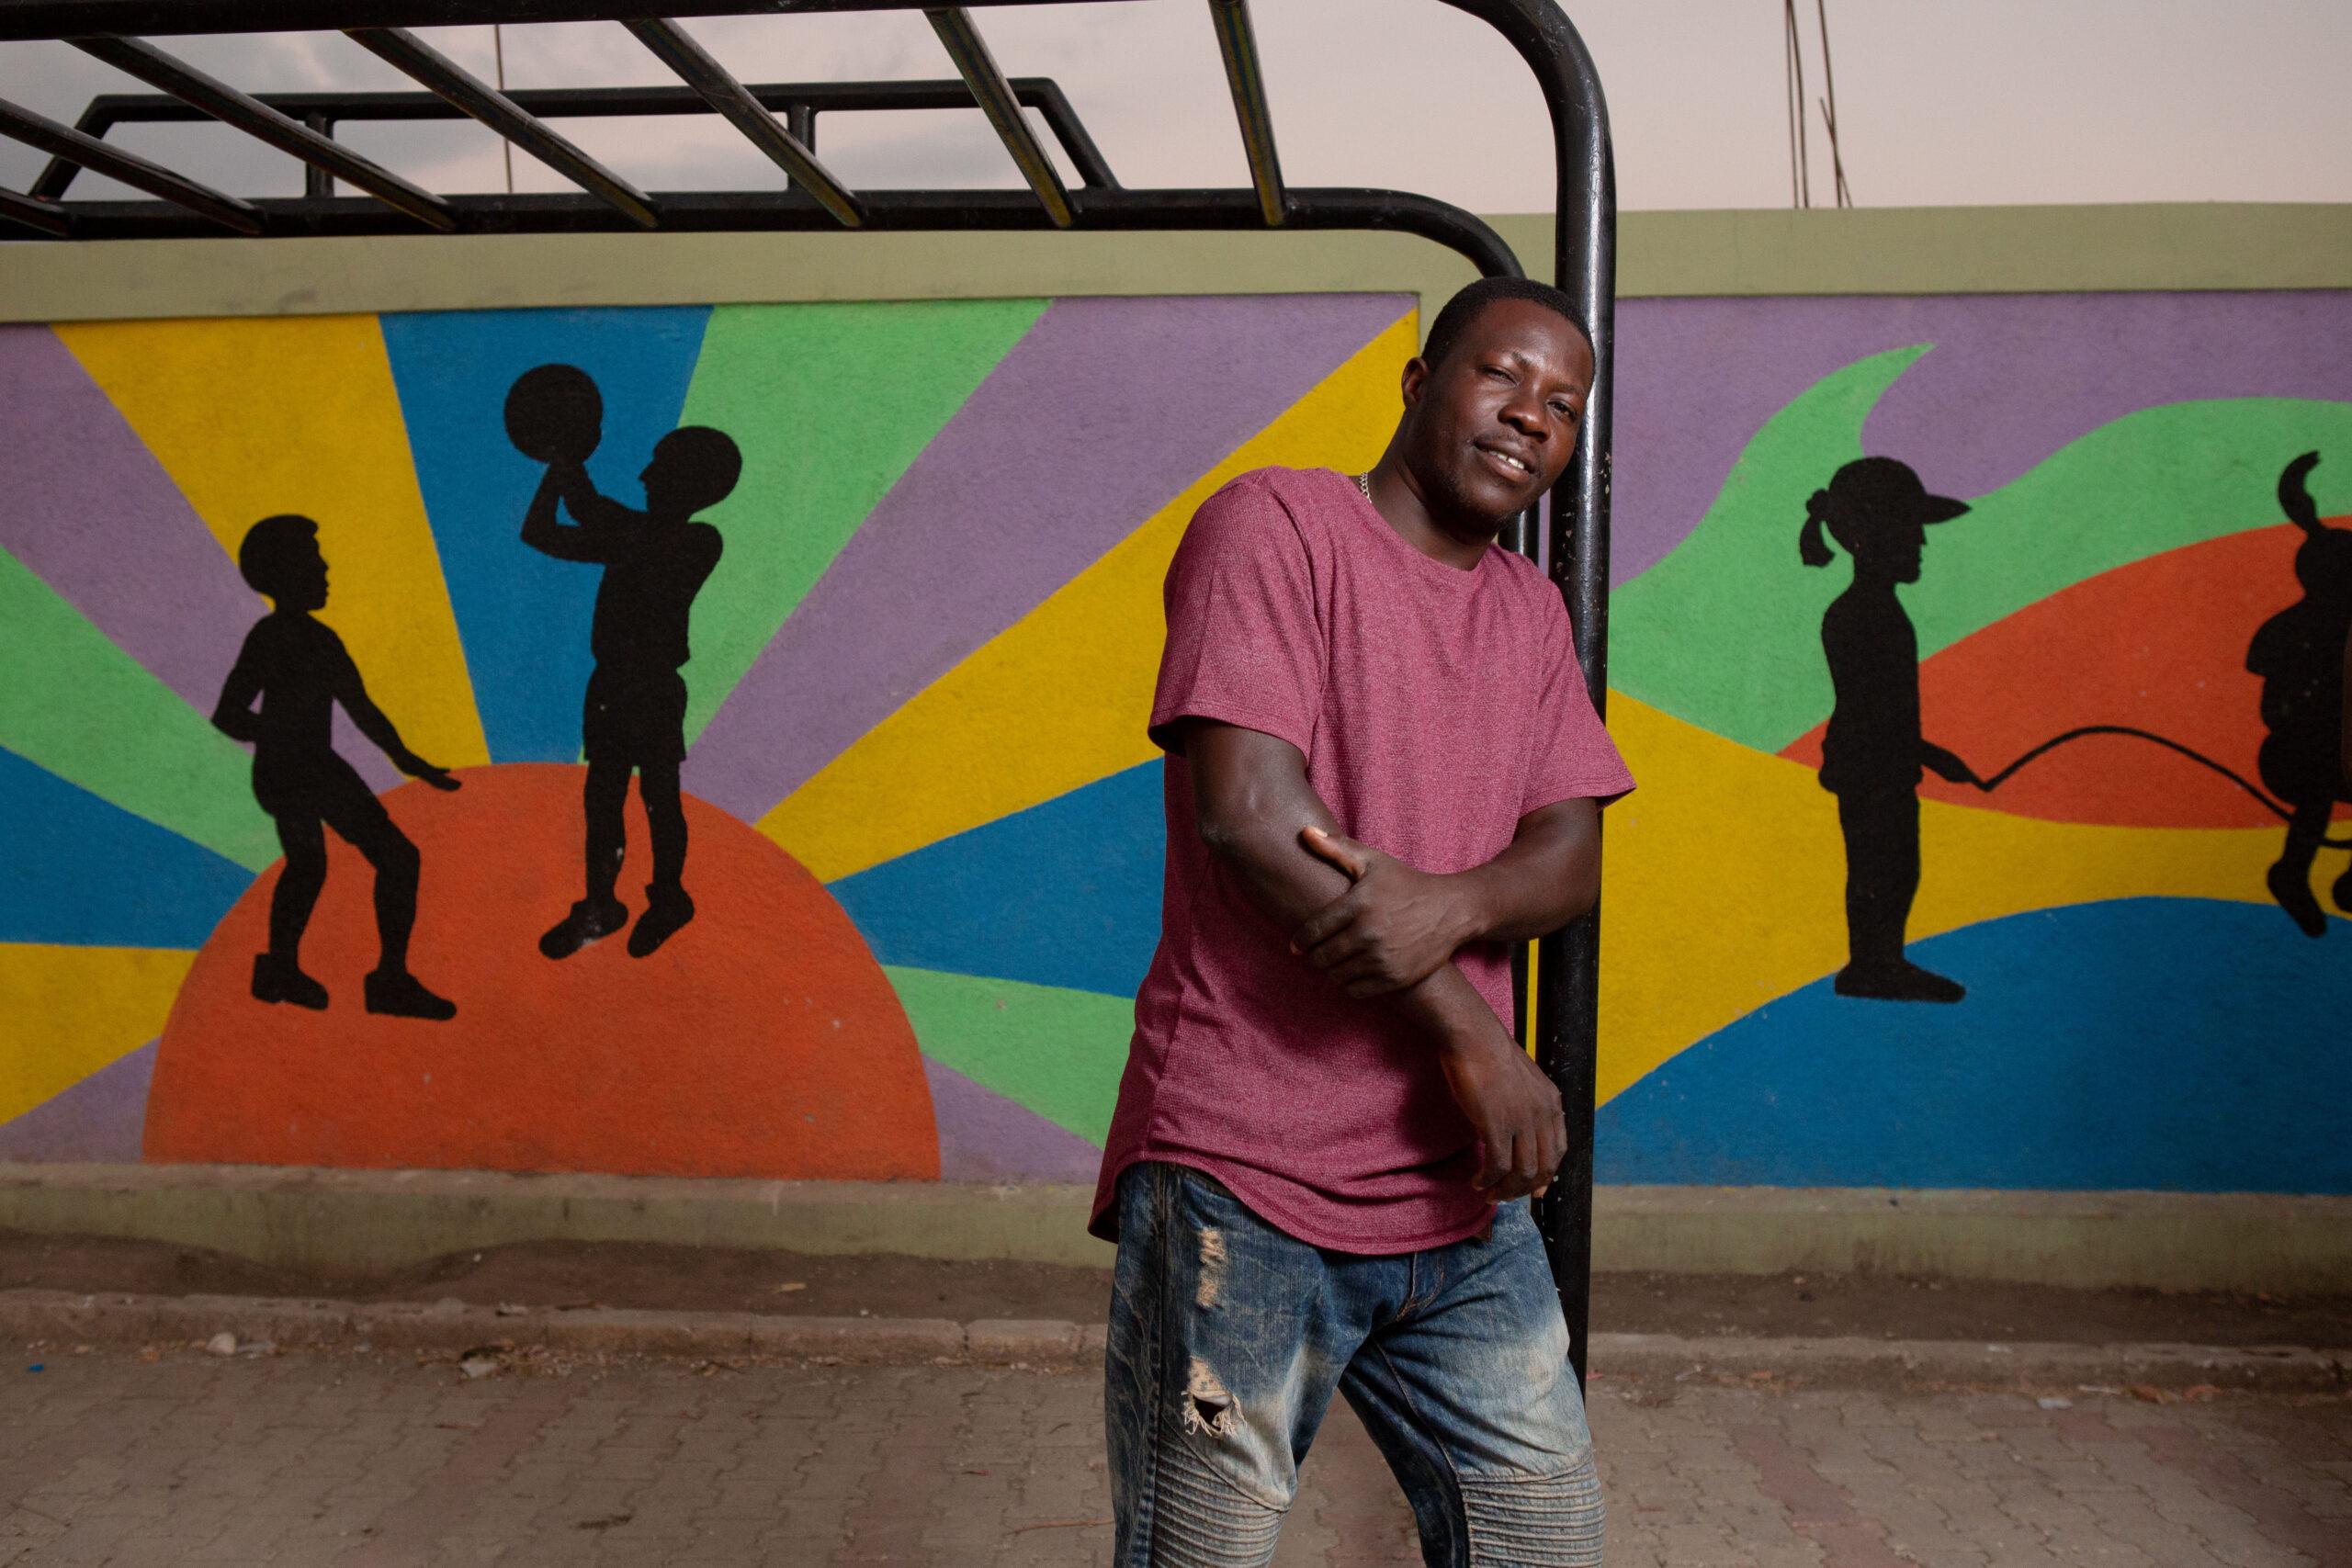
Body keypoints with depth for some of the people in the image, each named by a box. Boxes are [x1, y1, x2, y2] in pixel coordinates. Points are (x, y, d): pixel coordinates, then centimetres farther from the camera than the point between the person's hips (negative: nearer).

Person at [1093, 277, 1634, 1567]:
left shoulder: (1533, 613, 17)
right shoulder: (1274, 522, -5)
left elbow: (1572, 857, 7)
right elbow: (1249, 810, -17)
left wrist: (1452, 902, -19)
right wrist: (1475, 1038, -14)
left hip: (1460, 1198, 7)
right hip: (1247, 1183, -6)